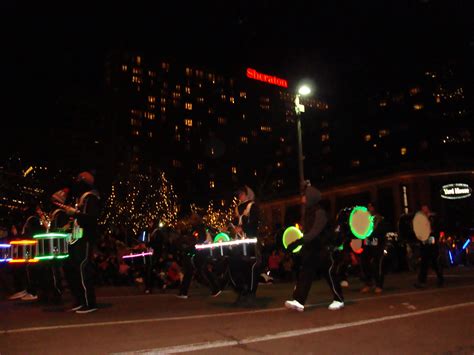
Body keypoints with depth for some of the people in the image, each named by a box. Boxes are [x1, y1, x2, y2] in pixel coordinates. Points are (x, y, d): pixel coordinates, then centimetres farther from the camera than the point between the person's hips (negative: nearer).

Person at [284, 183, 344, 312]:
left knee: (330, 276, 5)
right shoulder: (308, 212, 8)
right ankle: (298, 301, -8)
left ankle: (339, 300, 23)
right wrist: (300, 243, 11)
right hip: (312, 249, 8)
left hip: (325, 249, -8)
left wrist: (298, 242, -39)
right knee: (304, 274, -4)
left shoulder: (320, 212, -20)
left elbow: (314, 232, -32)